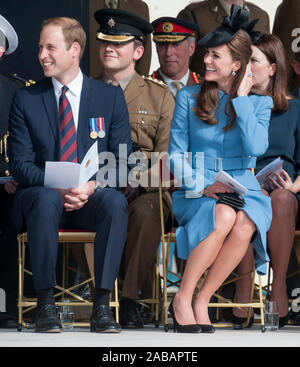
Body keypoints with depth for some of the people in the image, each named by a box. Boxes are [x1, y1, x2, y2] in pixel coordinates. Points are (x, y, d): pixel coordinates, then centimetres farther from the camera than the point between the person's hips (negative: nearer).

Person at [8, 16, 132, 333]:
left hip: (91, 199, 1)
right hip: (42, 194, 0)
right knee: (46, 199, -37)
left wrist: (92, 186, -18)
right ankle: (45, 304, -32)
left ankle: (102, 304, -31)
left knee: (115, 202, -34)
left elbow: (122, 160, 3)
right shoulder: (25, 99, 6)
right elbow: (19, 163, 0)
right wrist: (56, 186, -19)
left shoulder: (110, 97, 7)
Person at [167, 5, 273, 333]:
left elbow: (256, 148, -10)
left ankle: (200, 303, -23)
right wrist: (203, 186, -13)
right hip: (195, 190, -1)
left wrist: (241, 98, -5)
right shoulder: (188, 98, 8)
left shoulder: (259, 103, 9)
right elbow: (175, 156, 5)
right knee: (222, 217, -36)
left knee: (245, 223, -35)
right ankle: (182, 300, -24)